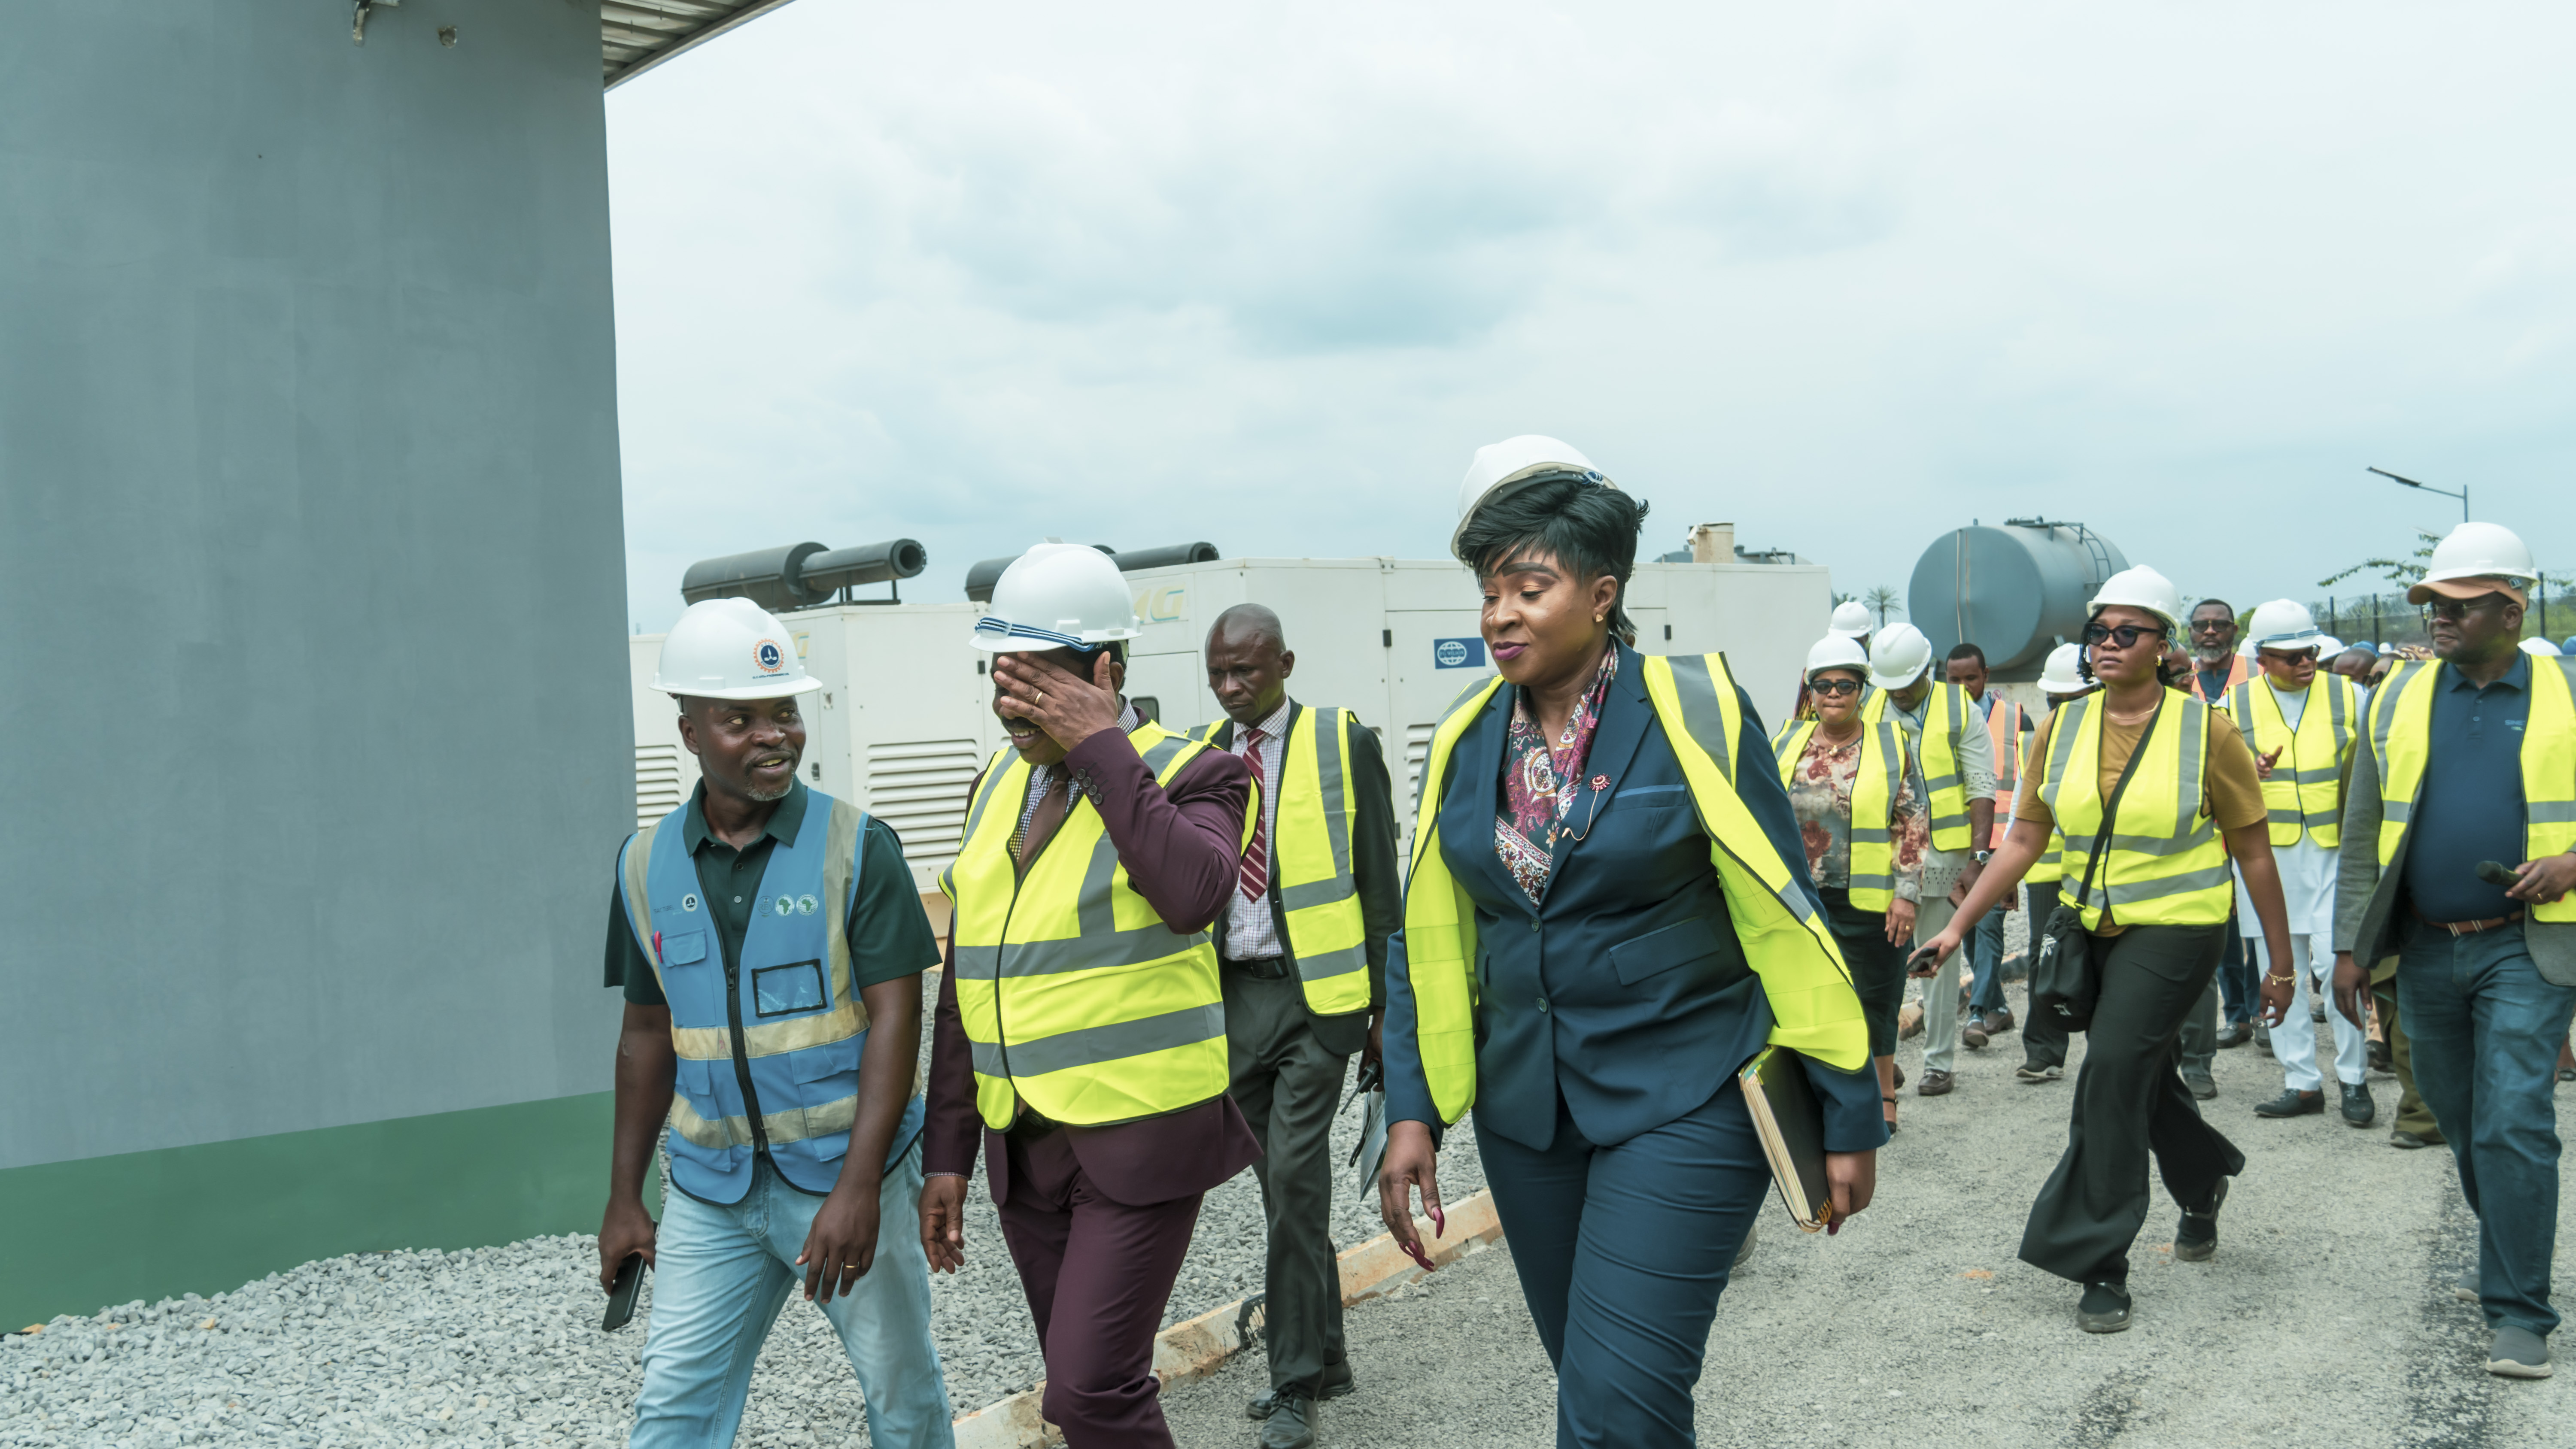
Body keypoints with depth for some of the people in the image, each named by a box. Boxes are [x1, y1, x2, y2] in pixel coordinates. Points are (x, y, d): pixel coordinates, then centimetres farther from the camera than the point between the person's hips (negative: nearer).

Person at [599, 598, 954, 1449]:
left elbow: (895, 1016, -13)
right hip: (710, 1187, 3)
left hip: (841, 1172, -3)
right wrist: (623, 1199, 12)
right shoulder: (646, 866, 4)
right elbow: (647, 1034, 12)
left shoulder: (855, 846, -9)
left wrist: (859, 1186, -20)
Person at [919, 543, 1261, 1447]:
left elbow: (1193, 895, -31)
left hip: (1142, 1142, -6)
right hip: (1025, 1147, 6)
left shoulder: (1189, 776, -8)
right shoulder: (999, 786, 10)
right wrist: (948, 1151, 12)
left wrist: (1102, 747, -24)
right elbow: (966, 981, 13)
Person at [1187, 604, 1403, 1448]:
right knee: (1283, 1186, 13)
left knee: (1295, 1181, -9)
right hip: (1232, 992, 4)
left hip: (1315, 990, -4)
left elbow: (1379, 882, -1)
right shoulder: (1197, 755, 8)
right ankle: (1322, 1359, 27)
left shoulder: (1343, 743, -3)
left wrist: (1388, 1005, -3)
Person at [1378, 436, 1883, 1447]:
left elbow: (1784, 917, -9)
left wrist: (1849, 1118, -7)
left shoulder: (1691, 710, -11)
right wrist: (1412, 1112, 1)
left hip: (1683, 1101, -5)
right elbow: (1430, 939, 7)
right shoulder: (1467, 738, 3)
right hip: (1526, 1111, 5)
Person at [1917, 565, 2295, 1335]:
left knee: (2113, 1072, -15)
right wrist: (1958, 925, -5)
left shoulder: (2205, 730, -9)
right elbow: (2025, 838, 2)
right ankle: (2204, 1179, 49)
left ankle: (2099, 1262, -5)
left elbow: (2254, 853, -4)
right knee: (2146, 1076, 18)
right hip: (2096, 929, 5)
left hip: (2177, 929, -5)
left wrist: (2280, 963, -1)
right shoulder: (2066, 728, 1)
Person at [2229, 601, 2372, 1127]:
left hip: (2333, 851, -1)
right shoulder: (2235, 705, 4)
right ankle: (2302, 1082, 14)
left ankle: (2354, 1081, 6)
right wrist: (2250, 773, -15)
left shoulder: (2346, 695, 5)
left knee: (2337, 965, -9)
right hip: (2267, 854, 1)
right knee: (2280, 973, 5)